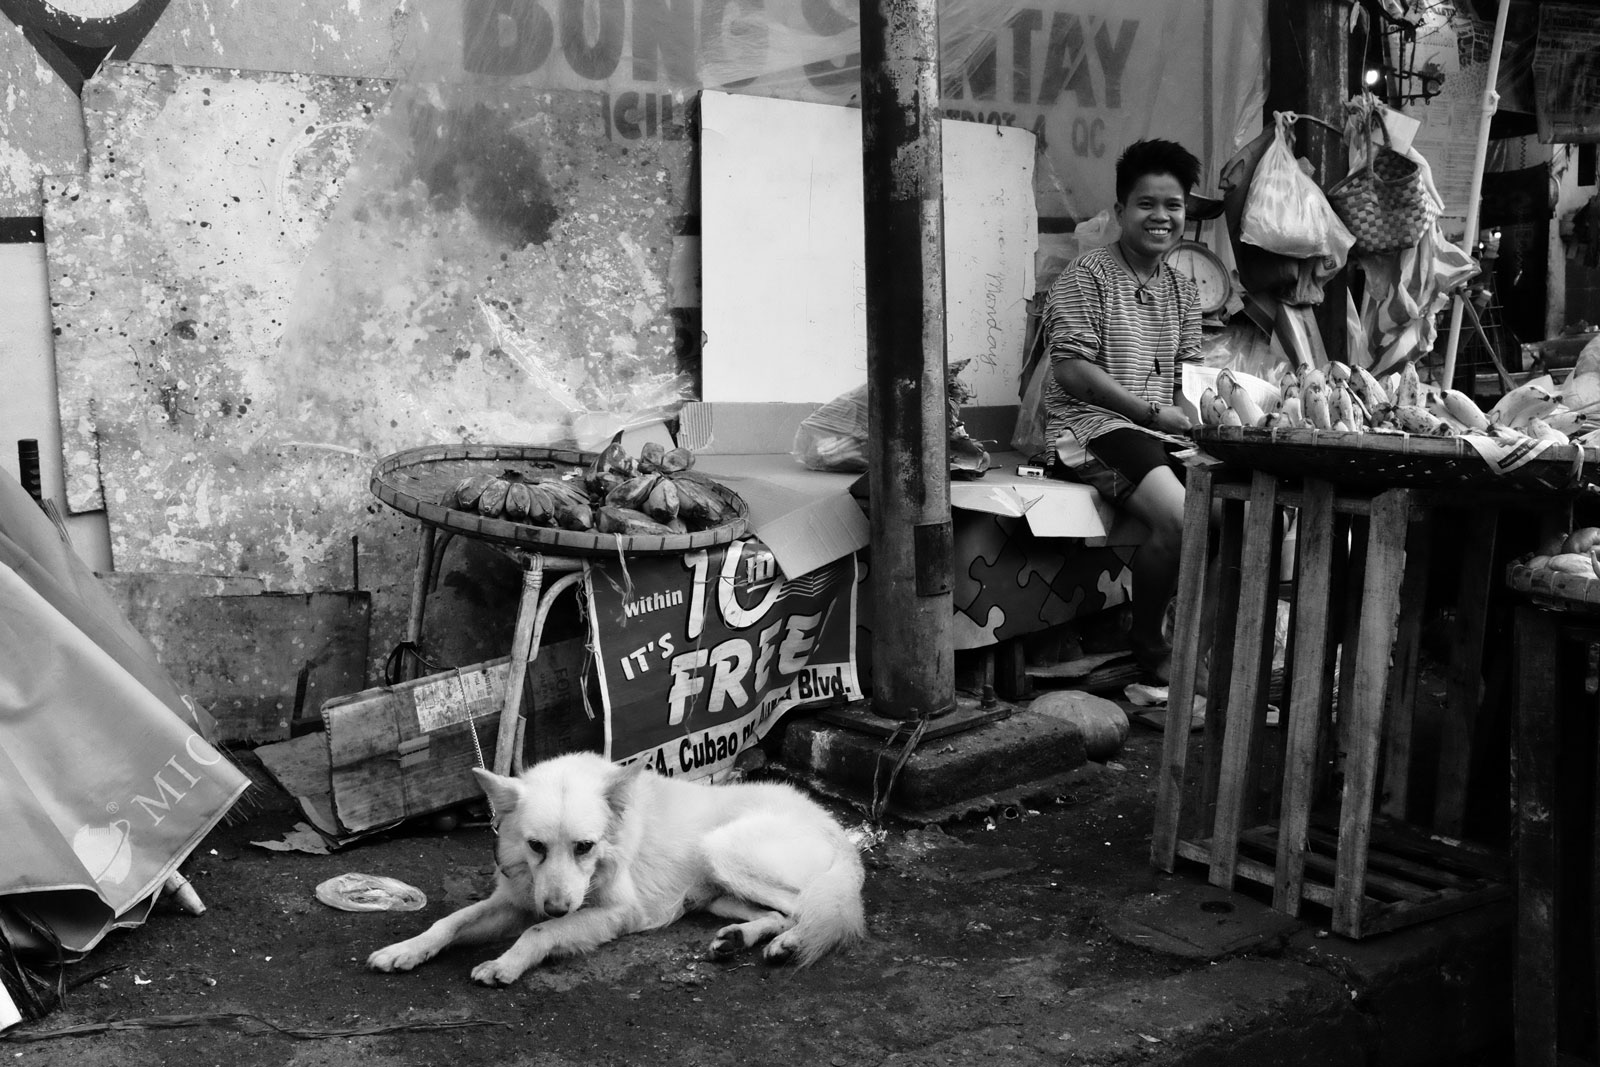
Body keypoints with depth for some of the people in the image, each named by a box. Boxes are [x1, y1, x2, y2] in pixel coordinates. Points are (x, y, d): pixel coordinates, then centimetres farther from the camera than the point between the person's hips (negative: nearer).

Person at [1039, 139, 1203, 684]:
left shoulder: (1182, 288, 20)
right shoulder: (1087, 275, -4)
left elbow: (1189, 370, 17)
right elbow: (1073, 372, -13)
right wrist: (1152, 412, -16)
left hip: (1163, 431, 7)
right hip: (1092, 426, -7)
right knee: (1180, 520, -30)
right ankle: (1148, 646, -7)